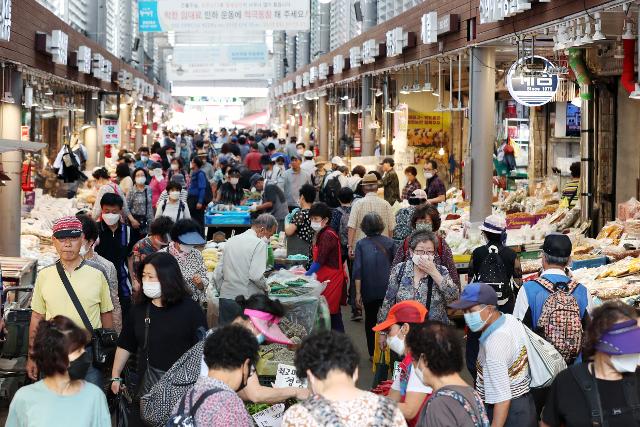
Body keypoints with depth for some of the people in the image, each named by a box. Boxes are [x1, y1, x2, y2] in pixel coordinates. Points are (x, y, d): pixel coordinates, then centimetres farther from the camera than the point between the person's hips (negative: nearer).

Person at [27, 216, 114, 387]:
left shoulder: (97, 275, -1)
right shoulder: (44, 275, 3)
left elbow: (106, 315, 6)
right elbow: (37, 318, 8)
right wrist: (31, 357, 8)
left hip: (89, 353, -1)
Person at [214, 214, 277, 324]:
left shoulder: (231, 241, 13)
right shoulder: (259, 244, -9)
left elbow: (217, 274, 14)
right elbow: (256, 275, -19)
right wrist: (265, 287, -1)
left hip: (225, 298, 7)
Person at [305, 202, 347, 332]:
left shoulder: (328, 236, -17)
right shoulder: (321, 234, 14)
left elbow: (319, 261, -19)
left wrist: (306, 275, -11)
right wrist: (309, 272, 3)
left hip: (331, 279, -9)